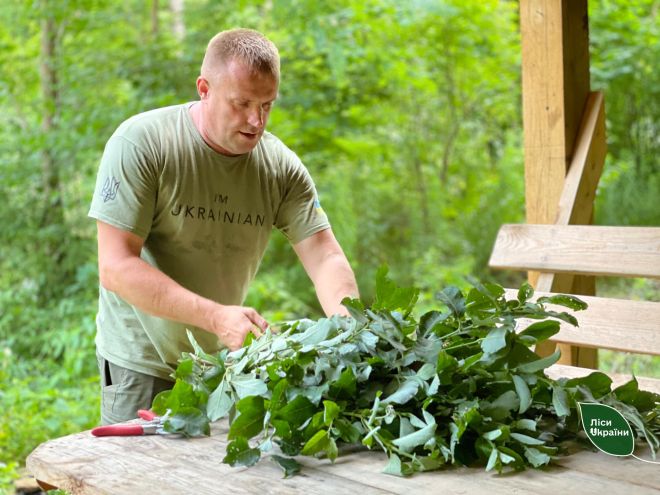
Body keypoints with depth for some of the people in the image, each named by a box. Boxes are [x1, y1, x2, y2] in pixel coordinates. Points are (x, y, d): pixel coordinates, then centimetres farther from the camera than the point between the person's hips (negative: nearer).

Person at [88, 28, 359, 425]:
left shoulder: (282, 167, -6)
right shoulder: (141, 143, -18)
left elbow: (326, 259, -8)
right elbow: (116, 268, -23)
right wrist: (217, 316, -32)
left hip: (225, 360, 4)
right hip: (143, 363, -3)